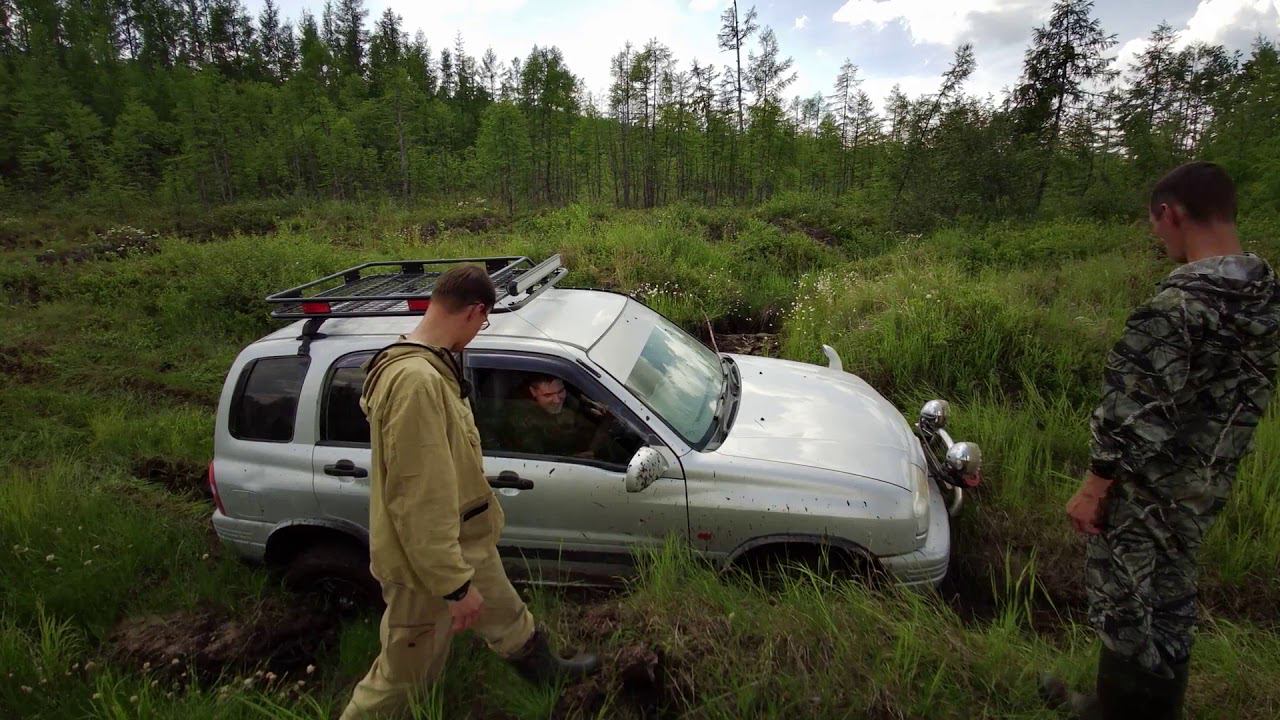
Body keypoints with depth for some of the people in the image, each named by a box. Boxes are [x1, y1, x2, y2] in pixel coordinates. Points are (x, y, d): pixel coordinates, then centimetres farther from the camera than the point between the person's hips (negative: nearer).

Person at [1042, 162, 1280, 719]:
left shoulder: (1180, 302, -27)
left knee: (1127, 608, 9)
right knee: (1169, 601, 22)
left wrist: (1092, 489, -15)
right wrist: (1212, 465, 20)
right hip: (1207, 486, 8)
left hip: (1149, 490, -8)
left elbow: (1134, 414, -25)